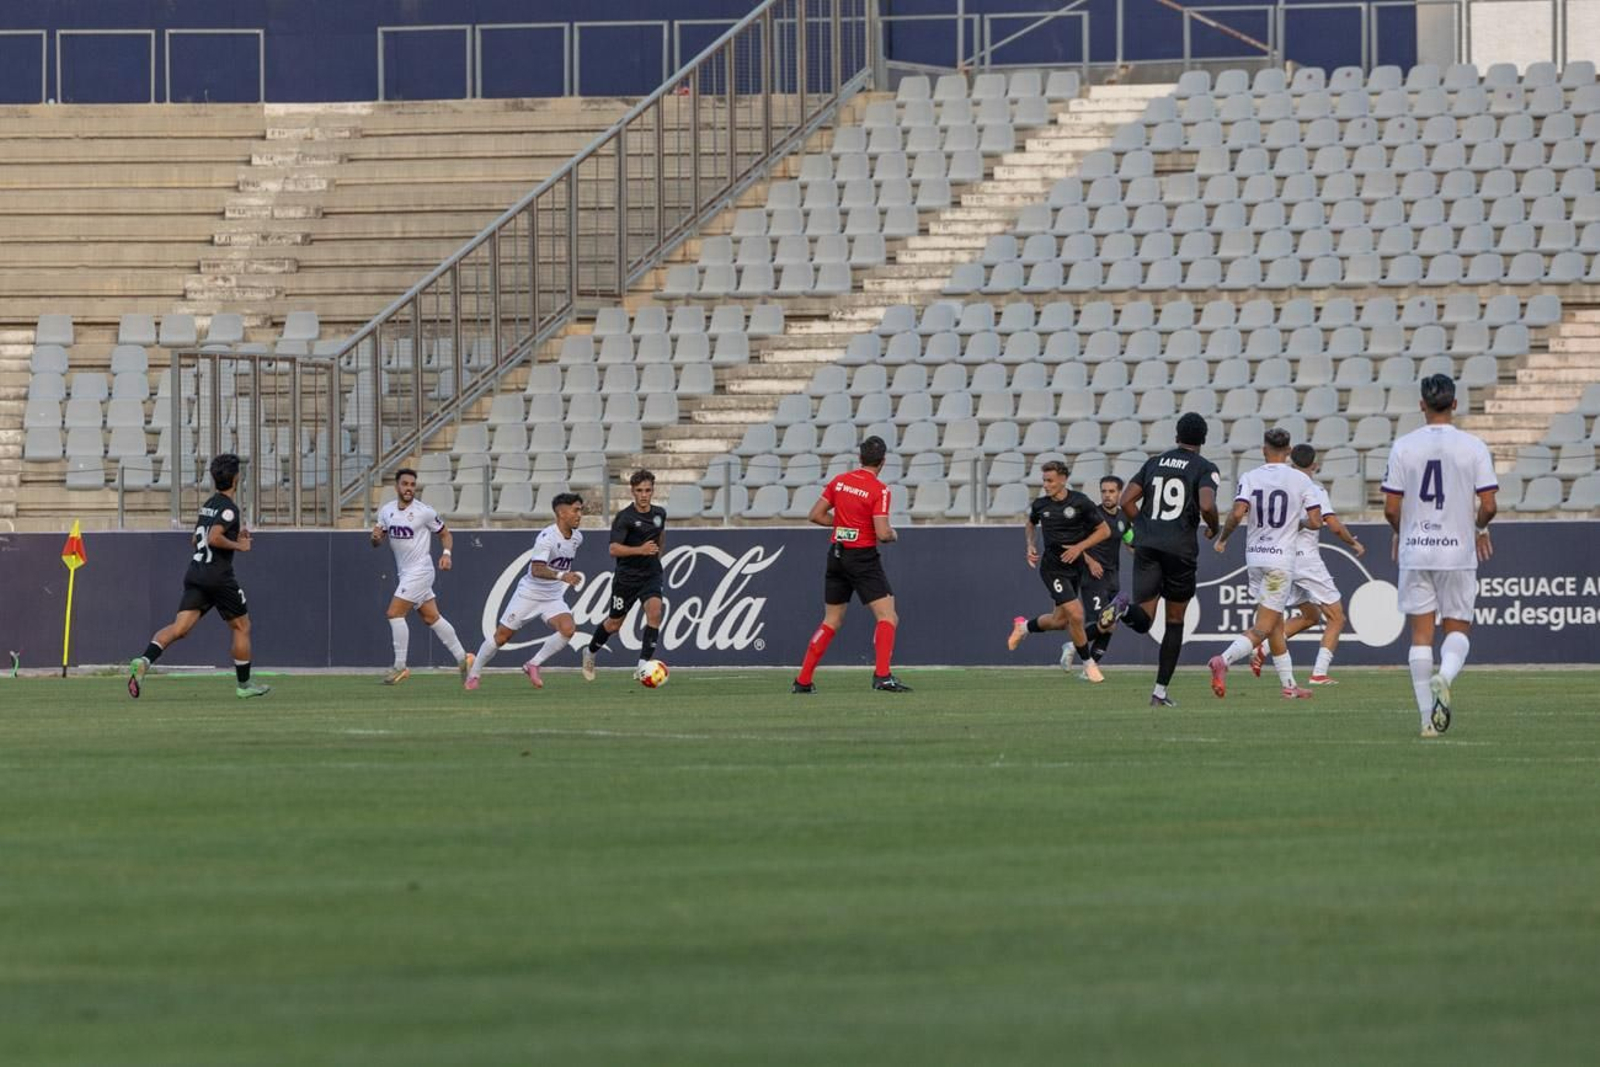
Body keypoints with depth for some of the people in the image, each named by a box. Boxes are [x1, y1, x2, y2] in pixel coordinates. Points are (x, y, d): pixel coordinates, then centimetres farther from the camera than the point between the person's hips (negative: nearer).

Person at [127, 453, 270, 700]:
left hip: (194, 575, 7)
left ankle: (144, 660, -29)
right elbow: (214, 538, -23)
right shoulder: (229, 508, -10)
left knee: (179, 628, -5)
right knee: (242, 626, 12)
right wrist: (238, 545, -9)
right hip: (219, 577, -7)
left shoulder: (208, 504, 16)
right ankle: (244, 685, 20)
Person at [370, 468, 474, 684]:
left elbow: (444, 533, 1)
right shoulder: (386, 510, 5)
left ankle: (400, 666, -6)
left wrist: (446, 553, -17)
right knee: (432, 618, 11)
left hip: (420, 571, -7)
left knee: (394, 614, -13)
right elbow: (377, 543, 10)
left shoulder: (424, 512, -11)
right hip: (404, 572, 7)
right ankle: (462, 658, 20)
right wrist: (376, 537, -14)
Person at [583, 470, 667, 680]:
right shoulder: (625, 517, -16)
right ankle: (590, 653, 38)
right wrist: (640, 550, -36)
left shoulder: (659, 514, 3)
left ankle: (644, 664, -18)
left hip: (651, 575, 3)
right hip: (626, 576, -3)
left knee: (654, 613, -22)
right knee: (614, 624, 10)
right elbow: (614, 549, -25)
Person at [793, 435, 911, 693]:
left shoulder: (839, 481, 5)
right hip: (863, 559, -6)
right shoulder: (879, 490, -13)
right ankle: (882, 676, -19)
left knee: (831, 621, 16)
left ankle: (803, 680, 15)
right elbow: (882, 533, -18)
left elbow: (815, 515, 7)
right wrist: (892, 534, 4)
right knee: (887, 617, -3)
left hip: (836, 555, 6)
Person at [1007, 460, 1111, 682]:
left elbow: (1104, 531, -3)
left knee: (1060, 621, 11)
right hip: (1052, 568, -2)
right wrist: (1031, 545, 2)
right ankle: (1088, 663, 3)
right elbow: (1030, 523, 19)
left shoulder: (1080, 503, -9)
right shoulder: (1041, 505, -4)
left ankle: (1024, 626, 40)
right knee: (1076, 614, -15)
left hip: (1075, 567, 2)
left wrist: (1079, 548, -13)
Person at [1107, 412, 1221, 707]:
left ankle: (1124, 608, -37)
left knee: (1143, 621, 0)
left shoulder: (1154, 462, 14)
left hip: (1147, 546, 3)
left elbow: (1126, 501, 10)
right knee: (1175, 622, 13)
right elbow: (1207, 505, -17)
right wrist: (1213, 528, 3)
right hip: (1180, 549, -3)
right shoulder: (1205, 469, -1)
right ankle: (1160, 691, 12)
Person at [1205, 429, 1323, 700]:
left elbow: (1237, 513, -13)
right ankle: (1224, 660, -31)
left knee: (1275, 625, 16)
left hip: (1254, 556, 4)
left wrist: (1222, 538, 3)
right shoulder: (1300, 480, -4)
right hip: (1281, 558, -4)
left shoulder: (1250, 478, 0)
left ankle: (1289, 685, 20)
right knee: (1264, 627, -7)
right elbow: (1315, 522, -6)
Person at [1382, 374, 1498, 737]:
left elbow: (1391, 509, -3)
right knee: (1458, 628, 11)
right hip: (1458, 552, -1)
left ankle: (1427, 719, 1)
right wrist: (1480, 527, 15)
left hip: (1415, 550, 1)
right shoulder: (1473, 447, -4)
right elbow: (1487, 506, -7)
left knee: (1421, 632, 5)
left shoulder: (1403, 447, -2)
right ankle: (1445, 676, -22)